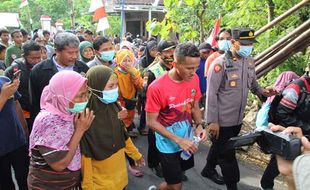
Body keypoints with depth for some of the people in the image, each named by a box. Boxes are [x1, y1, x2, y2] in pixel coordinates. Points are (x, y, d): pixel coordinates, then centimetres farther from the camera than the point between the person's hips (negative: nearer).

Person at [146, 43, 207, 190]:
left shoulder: (194, 79, -9)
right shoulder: (157, 87, -25)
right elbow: (151, 122, -19)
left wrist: (199, 125, -12)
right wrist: (178, 140, -23)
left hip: (188, 140, 6)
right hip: (169, 144, -5)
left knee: (179, 173, 24)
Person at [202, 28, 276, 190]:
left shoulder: (250, 61, 4)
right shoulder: (220, 63, -17)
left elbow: (252, 83, 16)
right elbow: (211, 94, -18)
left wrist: (262, 91, -7)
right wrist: (212, 121, -18)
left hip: (238, 118, 7)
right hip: (221, 120, -7)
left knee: (220, 147, 25)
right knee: (227, 154, 5)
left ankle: (208, 169, 48)